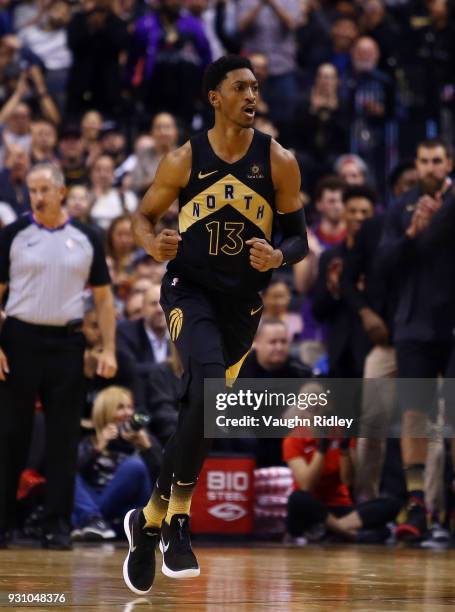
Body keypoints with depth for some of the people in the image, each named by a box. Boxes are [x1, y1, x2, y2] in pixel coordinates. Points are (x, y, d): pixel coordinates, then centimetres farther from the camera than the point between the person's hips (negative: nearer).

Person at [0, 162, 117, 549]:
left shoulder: (85, 240, 6)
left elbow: (103, 297, 9)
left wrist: (109, 349, 0)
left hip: (66, 342, 1)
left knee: (64, 438, 1)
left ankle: (57, 526, 5)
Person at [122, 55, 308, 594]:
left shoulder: (278, 162, -3)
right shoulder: (184, 160, -5)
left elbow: (298, 237, 3)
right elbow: (145, 216, 7)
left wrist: (278, 256, -20)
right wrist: (152, 242, -16)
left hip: (242, 301, 3)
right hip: (188, 288, -3)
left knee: (196, 411, 11)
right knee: (209, 382, -30)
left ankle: (150, 519, 31)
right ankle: (177, 518, -22)